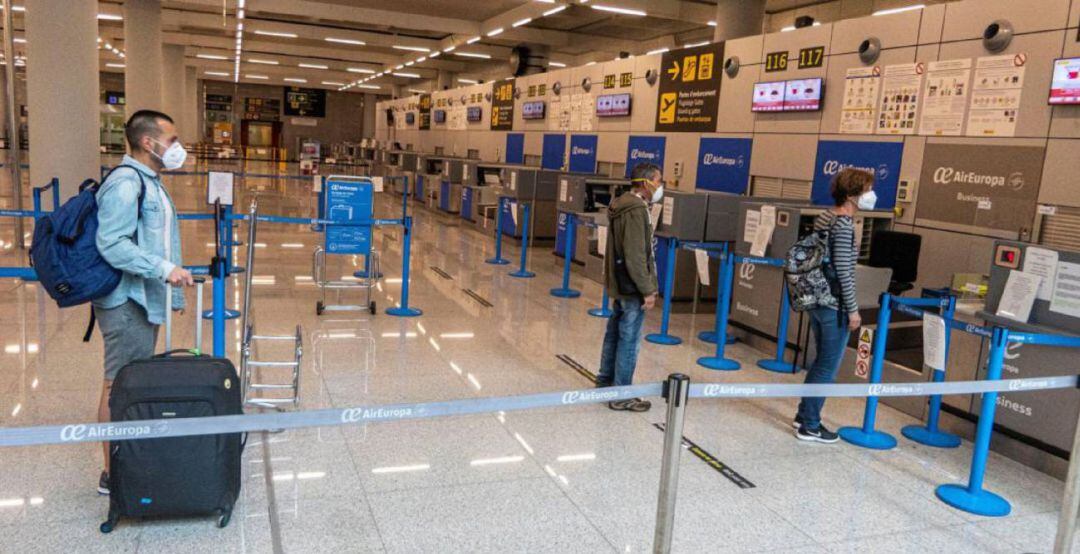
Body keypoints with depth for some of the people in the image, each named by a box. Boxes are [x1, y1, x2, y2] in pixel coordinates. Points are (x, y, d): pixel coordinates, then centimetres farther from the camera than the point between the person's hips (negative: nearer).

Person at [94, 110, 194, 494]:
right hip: (126, 303, -10)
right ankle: (113, 474, 7)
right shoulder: (125, 184, -15)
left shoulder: (149, 181, 15)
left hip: (145, 300, 10)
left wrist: (171, 290, 19)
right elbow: (112, 244, -23)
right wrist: (164, 269, -25)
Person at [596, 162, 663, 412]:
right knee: (629, 340, -3)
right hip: (632, 287, -10)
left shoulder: (622, 204, 11)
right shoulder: (636, 210, -20)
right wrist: (647, 290, -19)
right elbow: (636, 256, -24)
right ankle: (622, 396, 5)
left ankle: (605, 381, 31)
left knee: (615, 333, 19)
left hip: (620, 283, 10)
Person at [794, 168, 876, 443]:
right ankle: (809, 427, 11)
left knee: (821, 362, 20)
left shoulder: (824, 217, 9)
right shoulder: (844, 224, -18)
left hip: (818, 301, 9)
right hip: (835, 307, -9)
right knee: (828, 367, 2)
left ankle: (804, 414, 31)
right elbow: (843, 271, -21)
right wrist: (853, 310, -15)